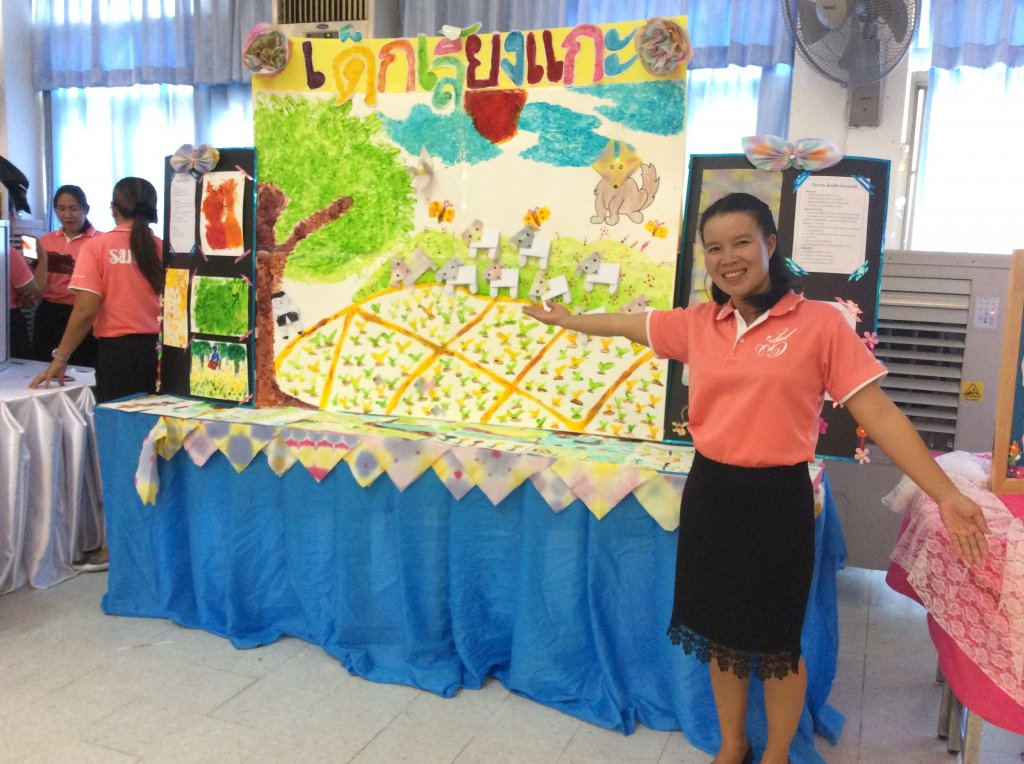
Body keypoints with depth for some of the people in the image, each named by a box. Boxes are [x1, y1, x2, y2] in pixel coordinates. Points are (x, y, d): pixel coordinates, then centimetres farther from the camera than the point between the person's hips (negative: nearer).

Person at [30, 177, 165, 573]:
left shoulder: (97, 247, -6)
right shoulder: (162, 249, 3)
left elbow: (87, 309, -11)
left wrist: (60, 357, -3)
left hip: (117, 350, -3)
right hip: (158, 349, 3)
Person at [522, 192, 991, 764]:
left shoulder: (821, 323, -10)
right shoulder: (698, 325, 2)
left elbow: (878, 413, -12)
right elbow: (625, 324, 18)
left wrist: (947, 495, -17)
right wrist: (565, 319, 31)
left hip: (777, 499, -4)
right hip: (710, 492, 4)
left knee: (777, 642, 12)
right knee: (721, 631, 18)